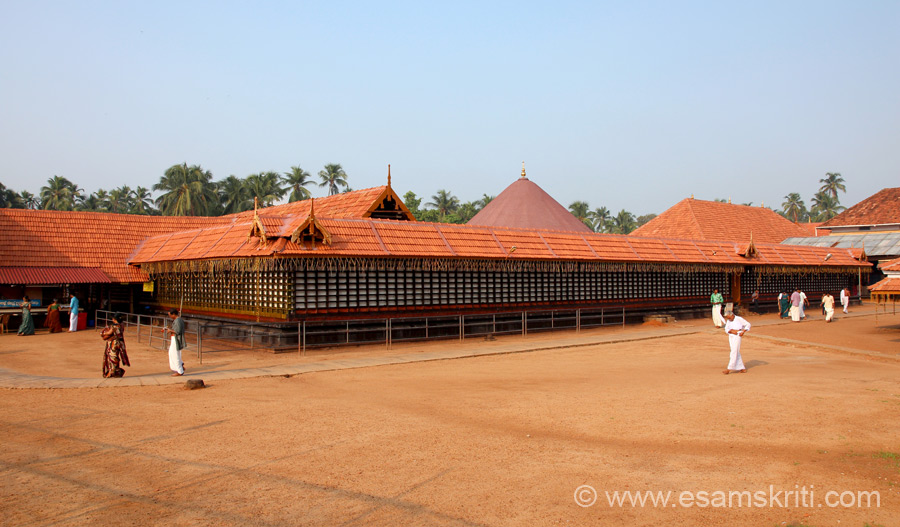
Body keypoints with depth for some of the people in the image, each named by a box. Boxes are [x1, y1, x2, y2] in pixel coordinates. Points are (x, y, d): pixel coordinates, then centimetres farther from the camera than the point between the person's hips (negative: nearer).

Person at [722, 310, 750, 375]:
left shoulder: (739, 319, -6)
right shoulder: (728, 321, 11)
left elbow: (748, 324, -2)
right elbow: (726, 329, 7)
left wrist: (743, 332, -13)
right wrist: (732, 331, -14)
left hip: (737, 336, -7)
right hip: (731, 337, 7)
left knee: (734, 352, -10)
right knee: (737, 353, 8)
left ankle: (729, 369, -14)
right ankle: (742, 369, 14)